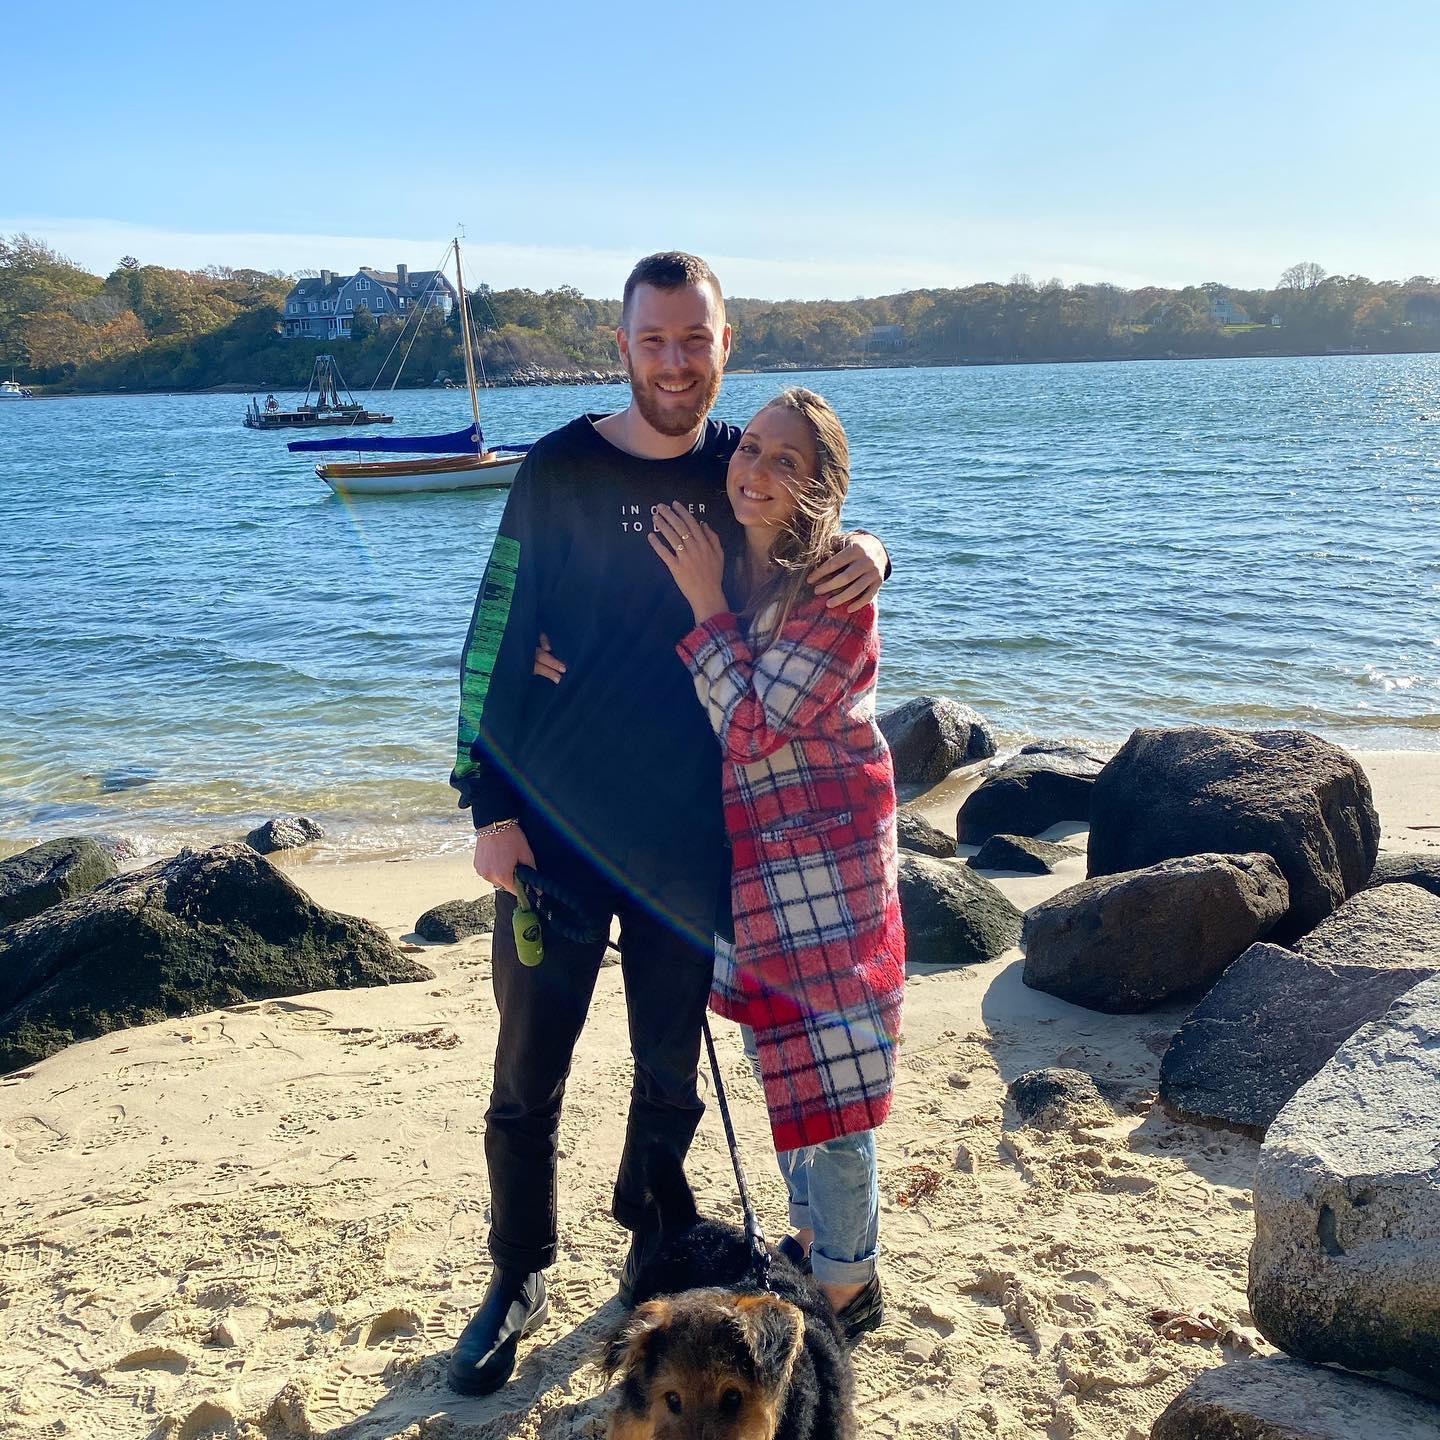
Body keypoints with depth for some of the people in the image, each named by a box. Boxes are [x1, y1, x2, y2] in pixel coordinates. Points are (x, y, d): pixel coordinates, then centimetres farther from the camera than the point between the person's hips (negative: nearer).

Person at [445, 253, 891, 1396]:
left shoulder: (746, 469, 1)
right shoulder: (562, 470, -6)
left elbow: (815, 554, 12)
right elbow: (493, 638, -4)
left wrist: (868, 555, -14)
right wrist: (490, 806, -9)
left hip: (688, 834, 2)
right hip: (556, 821, -2)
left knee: (671, 1071, 14)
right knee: (530, 1069, 6)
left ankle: (655, 1258, 36)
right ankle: (520, 1281, 26)